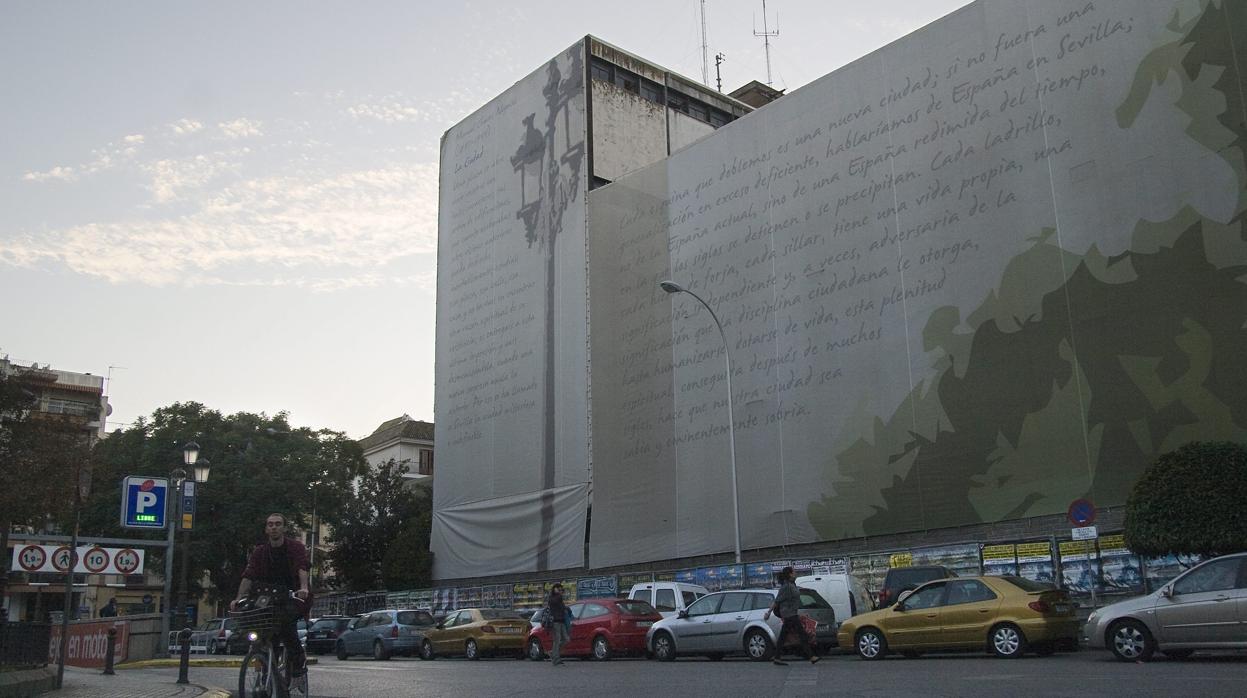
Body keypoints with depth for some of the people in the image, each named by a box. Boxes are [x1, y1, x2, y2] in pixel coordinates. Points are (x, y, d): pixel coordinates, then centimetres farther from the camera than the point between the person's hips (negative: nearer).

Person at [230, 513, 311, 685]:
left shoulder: (296, 547, -4)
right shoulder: (259, 551, 6)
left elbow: (302, 569, -20)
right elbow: (248, 576, -5)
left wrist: (304, 588, -40)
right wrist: (239, 598, -21)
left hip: (293, 595, -4)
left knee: (288, 620, -31)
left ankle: (298, 659, -14)